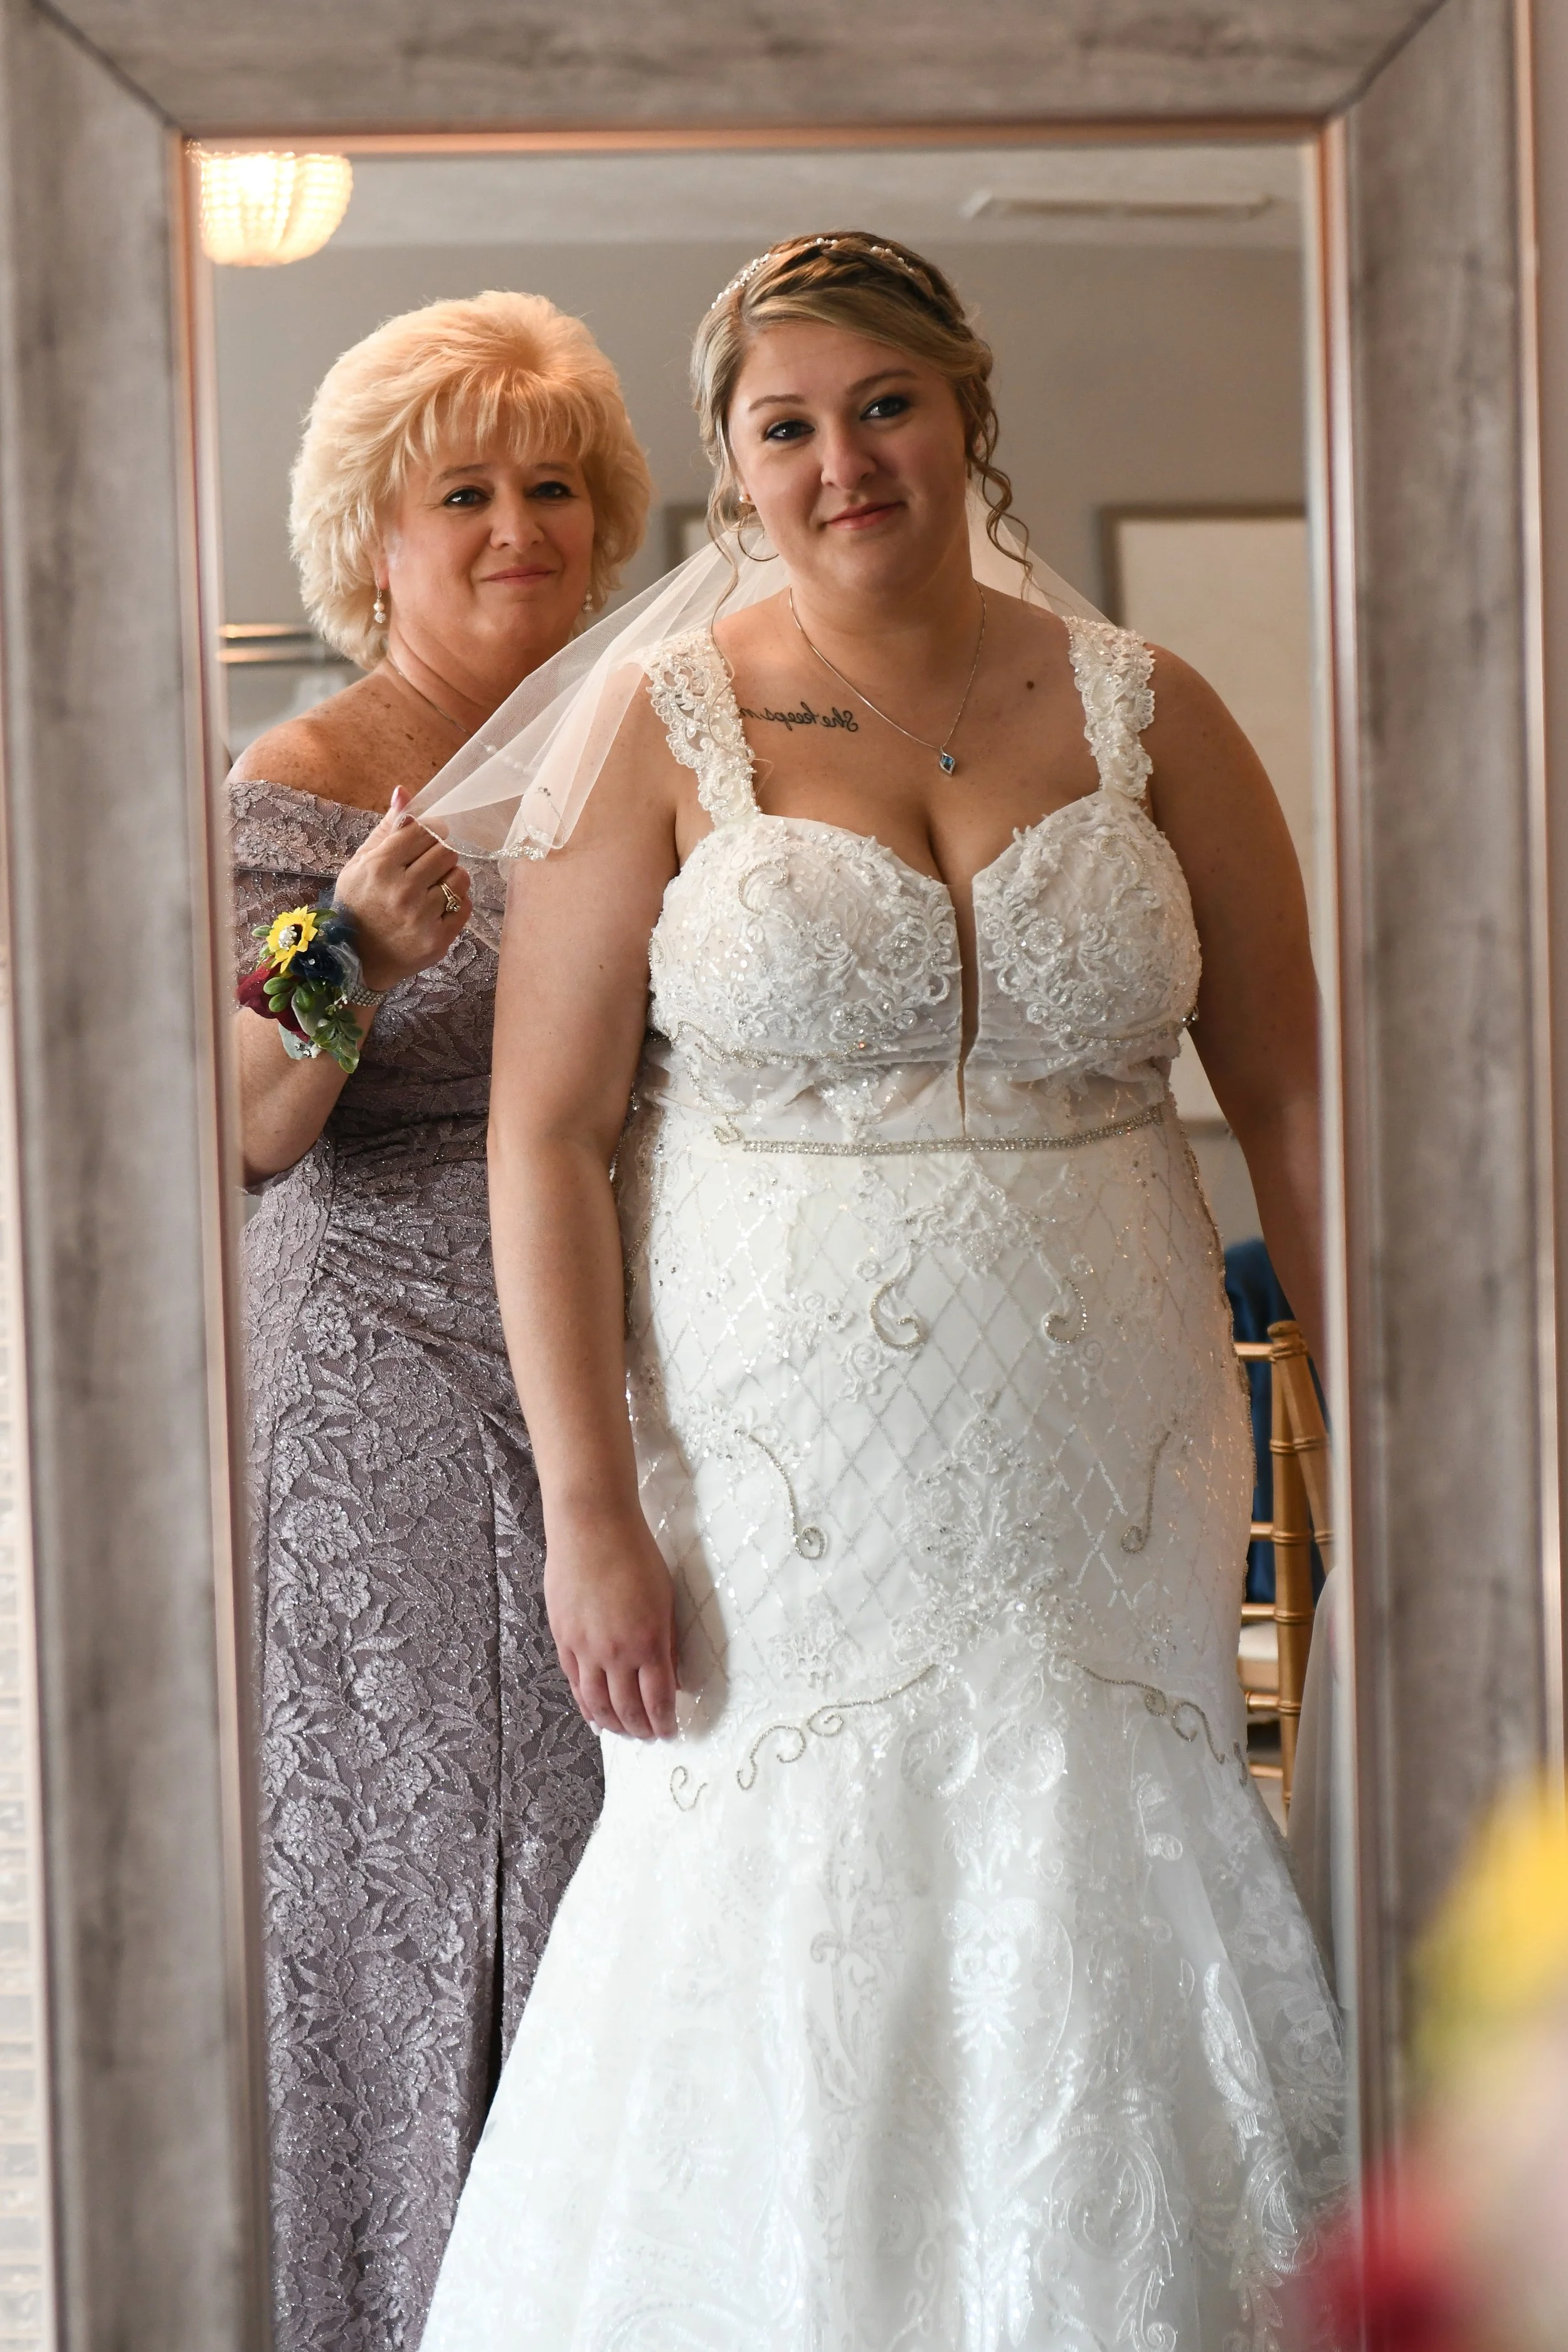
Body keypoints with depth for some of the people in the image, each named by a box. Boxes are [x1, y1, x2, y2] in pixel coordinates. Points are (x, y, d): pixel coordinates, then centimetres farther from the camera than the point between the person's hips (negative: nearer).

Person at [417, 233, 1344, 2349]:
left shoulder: (1139, 712, 5)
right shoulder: (660, 724, -1)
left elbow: (1294, 1098, 7)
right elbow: (547, 1133, -4)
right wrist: (590, 1510, -10)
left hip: (1096, 1463, 2)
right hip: (777, 1470, -2)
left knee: (1094, 1956, 3)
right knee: (789, 1972, 1)